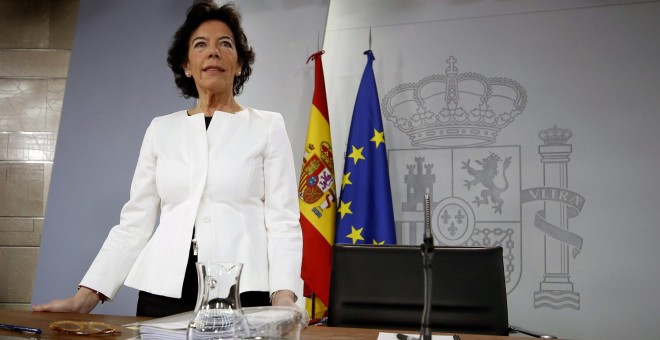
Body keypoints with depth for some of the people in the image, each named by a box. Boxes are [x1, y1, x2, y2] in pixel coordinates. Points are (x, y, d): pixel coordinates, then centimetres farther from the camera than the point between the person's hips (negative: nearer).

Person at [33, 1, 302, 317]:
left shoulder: (267, 127, 3)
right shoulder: (161, 129, 10)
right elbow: (135, 221, 9)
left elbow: (283, 222, -3)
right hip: (163, 292, 2)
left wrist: (284, 298, -17)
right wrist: (85, 296, 2)